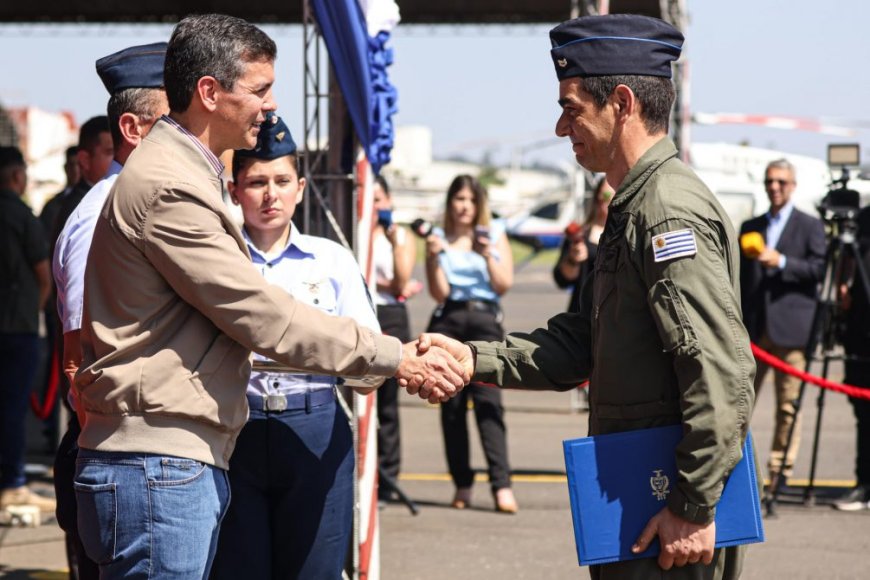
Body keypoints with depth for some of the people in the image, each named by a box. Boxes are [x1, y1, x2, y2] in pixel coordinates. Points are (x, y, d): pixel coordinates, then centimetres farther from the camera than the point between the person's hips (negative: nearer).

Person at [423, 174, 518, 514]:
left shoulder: (494, 236, 13)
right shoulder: (439, 239, 10)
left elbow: (504, 285, 4)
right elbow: (439, 293, 2)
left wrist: (488, 255, -9)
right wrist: (434, 257, -10)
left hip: (485, 322, -1)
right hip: (447, 323, 1)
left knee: (487, 399, -15)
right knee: (451, 405, 0)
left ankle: (501, 485, -23)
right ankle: (462, 484, 8)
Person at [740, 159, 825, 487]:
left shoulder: (810, 226, 5)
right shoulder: (750, 227, 16)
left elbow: (819, 269, -5)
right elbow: (741, 277, 17)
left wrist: (781, 262, -16)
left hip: (790, 327, -3)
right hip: (753, 326, 3)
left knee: (788, 404, -1)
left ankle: (781, 470, 4)